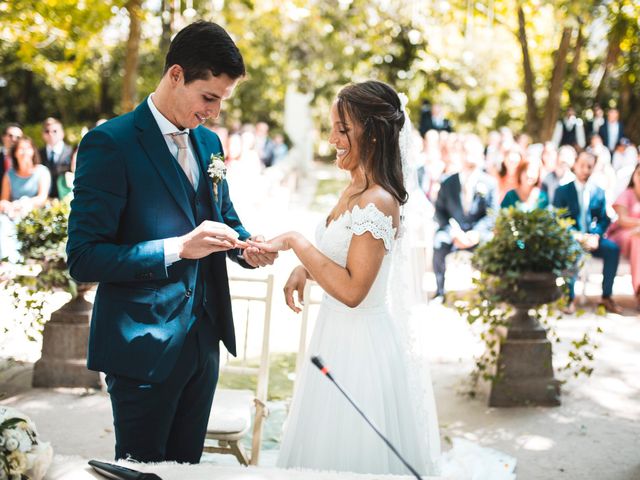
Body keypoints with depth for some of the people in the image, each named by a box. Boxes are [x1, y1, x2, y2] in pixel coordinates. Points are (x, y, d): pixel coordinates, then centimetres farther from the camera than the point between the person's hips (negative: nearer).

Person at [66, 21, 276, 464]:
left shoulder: (209, 142, 8)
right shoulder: (110, 143, -15)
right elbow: (83, 259, -19)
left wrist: (245, 246, -3)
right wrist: (178, 248, -27)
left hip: (204, 340, 7)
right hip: (144, 346, -7)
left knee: (187, 462, 17)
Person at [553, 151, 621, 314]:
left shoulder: (599, 192, 12)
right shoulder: (562, 190, 3)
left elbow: (604, 219, 9)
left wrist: (596, 236, -13)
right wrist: (577, 236, -19)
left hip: (592, 236, 3)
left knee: (613, 248, -26)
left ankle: (606, 297, -17)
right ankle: (570, 298, -29)